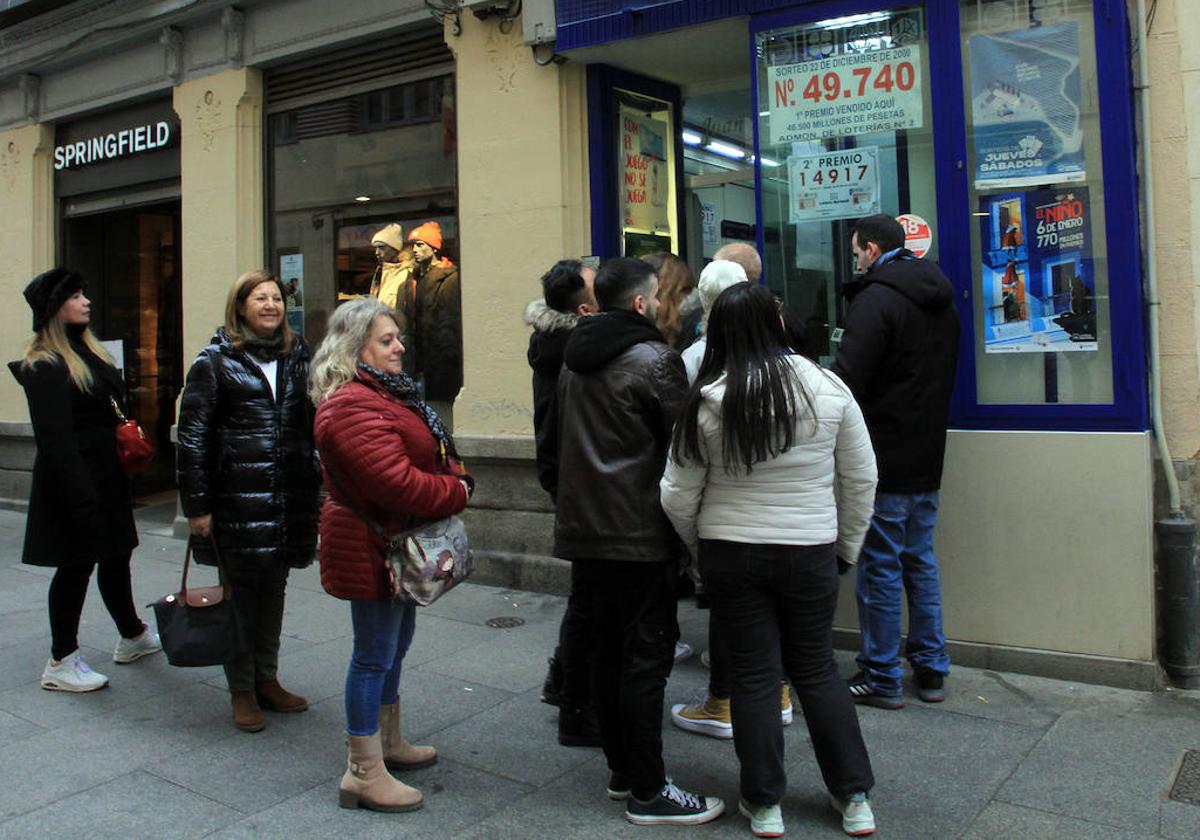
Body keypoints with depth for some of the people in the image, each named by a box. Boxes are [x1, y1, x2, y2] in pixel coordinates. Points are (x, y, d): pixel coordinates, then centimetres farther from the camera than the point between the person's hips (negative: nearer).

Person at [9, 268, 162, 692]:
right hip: (75, 479, -9)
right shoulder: (44, 366, -16)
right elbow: (53, 438, -22)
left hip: (107, 478, 9)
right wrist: (80, 498, -25)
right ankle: (61, 663, 16)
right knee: (76, 564, 1)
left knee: (116, 556, 20)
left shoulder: (91, 352, 13)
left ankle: (132, 636, 37)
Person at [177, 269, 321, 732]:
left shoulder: (296, 357, 11)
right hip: (236, 498, -4)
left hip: (289, 498, 4)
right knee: (239, 590, 5)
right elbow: (193, 435, -5)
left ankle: (267, 679, 28)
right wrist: (196, 504, -9)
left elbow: (312, 425, 16)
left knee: (273, 589, 13)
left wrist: (314, 487, 11)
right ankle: (242, 690, 19)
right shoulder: (215, 361, -3)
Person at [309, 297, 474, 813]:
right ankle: (364, 774, 12)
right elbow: (396, 481, -30)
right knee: (374, 655, -1)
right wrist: (456, 492, -16)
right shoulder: (352, 405, -23)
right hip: (371, 548, -11)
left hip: (398, 542, 11)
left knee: (394, 644, 22)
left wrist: (455, 481, -4)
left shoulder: (385, 392, 12)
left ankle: (388, 742, 39)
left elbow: (431, 455, 15)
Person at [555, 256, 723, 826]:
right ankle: (648, 793, 6)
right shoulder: (653, 360, -13)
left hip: (585, 528, 8)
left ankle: (620, 770, 26)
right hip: (640, 534, -8)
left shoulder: (574, 361, 11)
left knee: (606, 651, 14)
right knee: (646, 657, -1)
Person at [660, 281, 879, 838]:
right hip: (810, 553, 1)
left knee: (753, 675, 10)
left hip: (731, 555, -1)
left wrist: (699, 543, 13)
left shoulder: (706, 402, -10)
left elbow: (679, 495, -5)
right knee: (817, 670, 16)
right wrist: (847, 545, 14)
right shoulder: (828, 389, -6)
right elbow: (861, 479, 1)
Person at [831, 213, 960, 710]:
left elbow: (848, 379, -21)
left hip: (884, 462, -8)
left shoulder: (876, 298, -15)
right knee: (920, 562, 15)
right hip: (927, 459, 8)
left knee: (880, 568, 0)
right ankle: (931, 672, 23)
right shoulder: (941, 300, 14)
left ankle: (881, 678, 9)